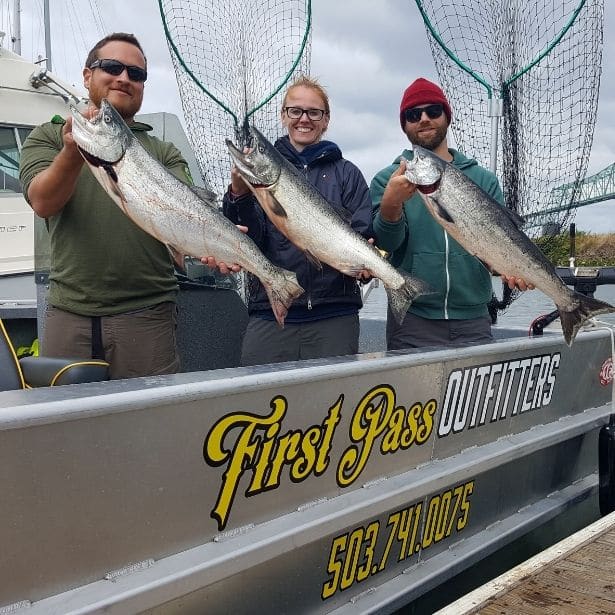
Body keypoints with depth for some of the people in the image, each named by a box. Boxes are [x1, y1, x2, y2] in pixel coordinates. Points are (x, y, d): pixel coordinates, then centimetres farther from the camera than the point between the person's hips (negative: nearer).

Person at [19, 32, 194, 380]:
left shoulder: (163, 153, 12)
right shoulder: (49, 137, 12)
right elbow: (42, 203, -6)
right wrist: (73, 153, -25)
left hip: (146, 313, 0)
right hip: (68, 313, 1)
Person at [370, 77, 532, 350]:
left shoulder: (484, 180, 10)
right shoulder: (388, 179, 5)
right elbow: (388, 242, -9)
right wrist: (390, 204, -29)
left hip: (473, 320, 2)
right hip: (412, 320, -2)